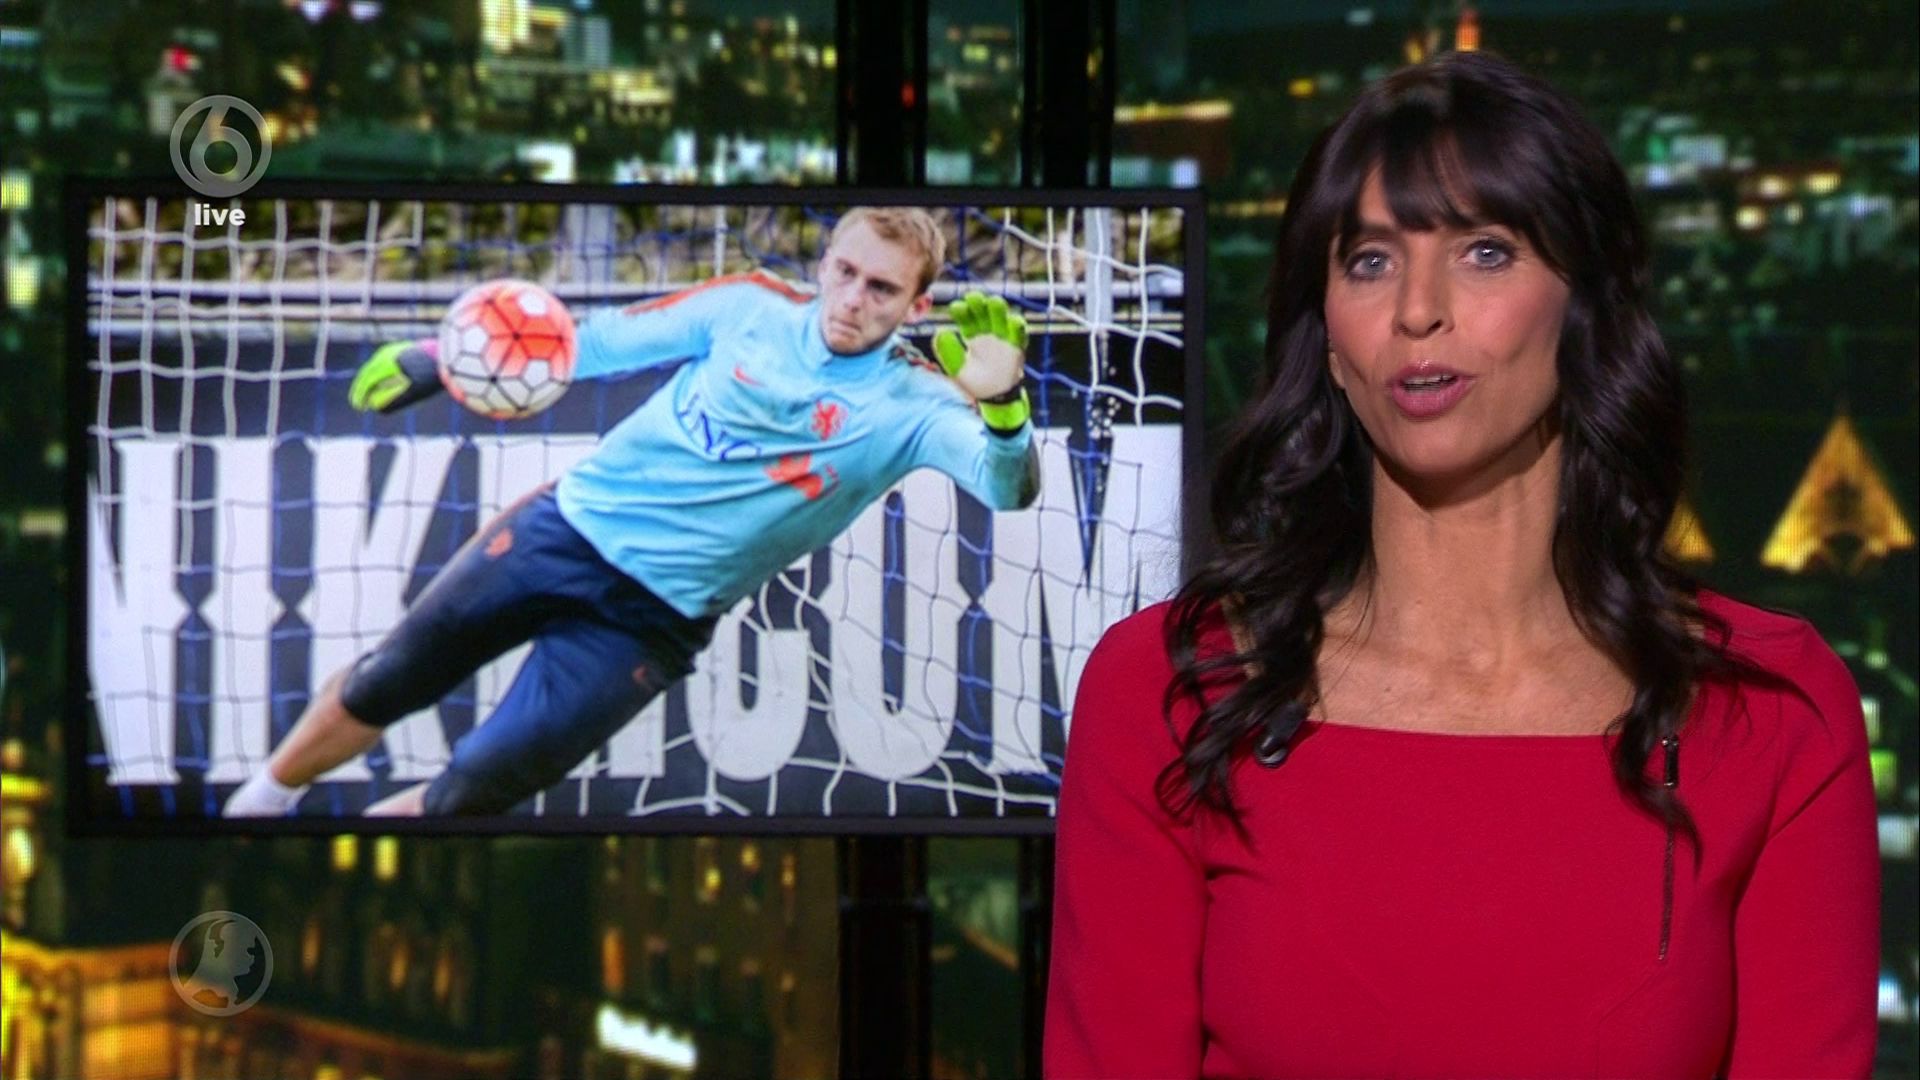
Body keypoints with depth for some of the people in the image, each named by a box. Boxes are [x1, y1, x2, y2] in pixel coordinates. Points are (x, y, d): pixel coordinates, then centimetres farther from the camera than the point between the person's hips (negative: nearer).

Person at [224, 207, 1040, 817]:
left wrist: (1000, 403, -51)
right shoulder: (751, 306, -4)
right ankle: (260, 800, 34)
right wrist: (429, 366, 3)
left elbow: (1008, 487, -28)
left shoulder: (909, 403, -12)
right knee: (385, 685, 9)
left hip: (651, 619, -2)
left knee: (468, 797, -4)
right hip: (566, 527, 2)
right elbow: (605, 341, 4)